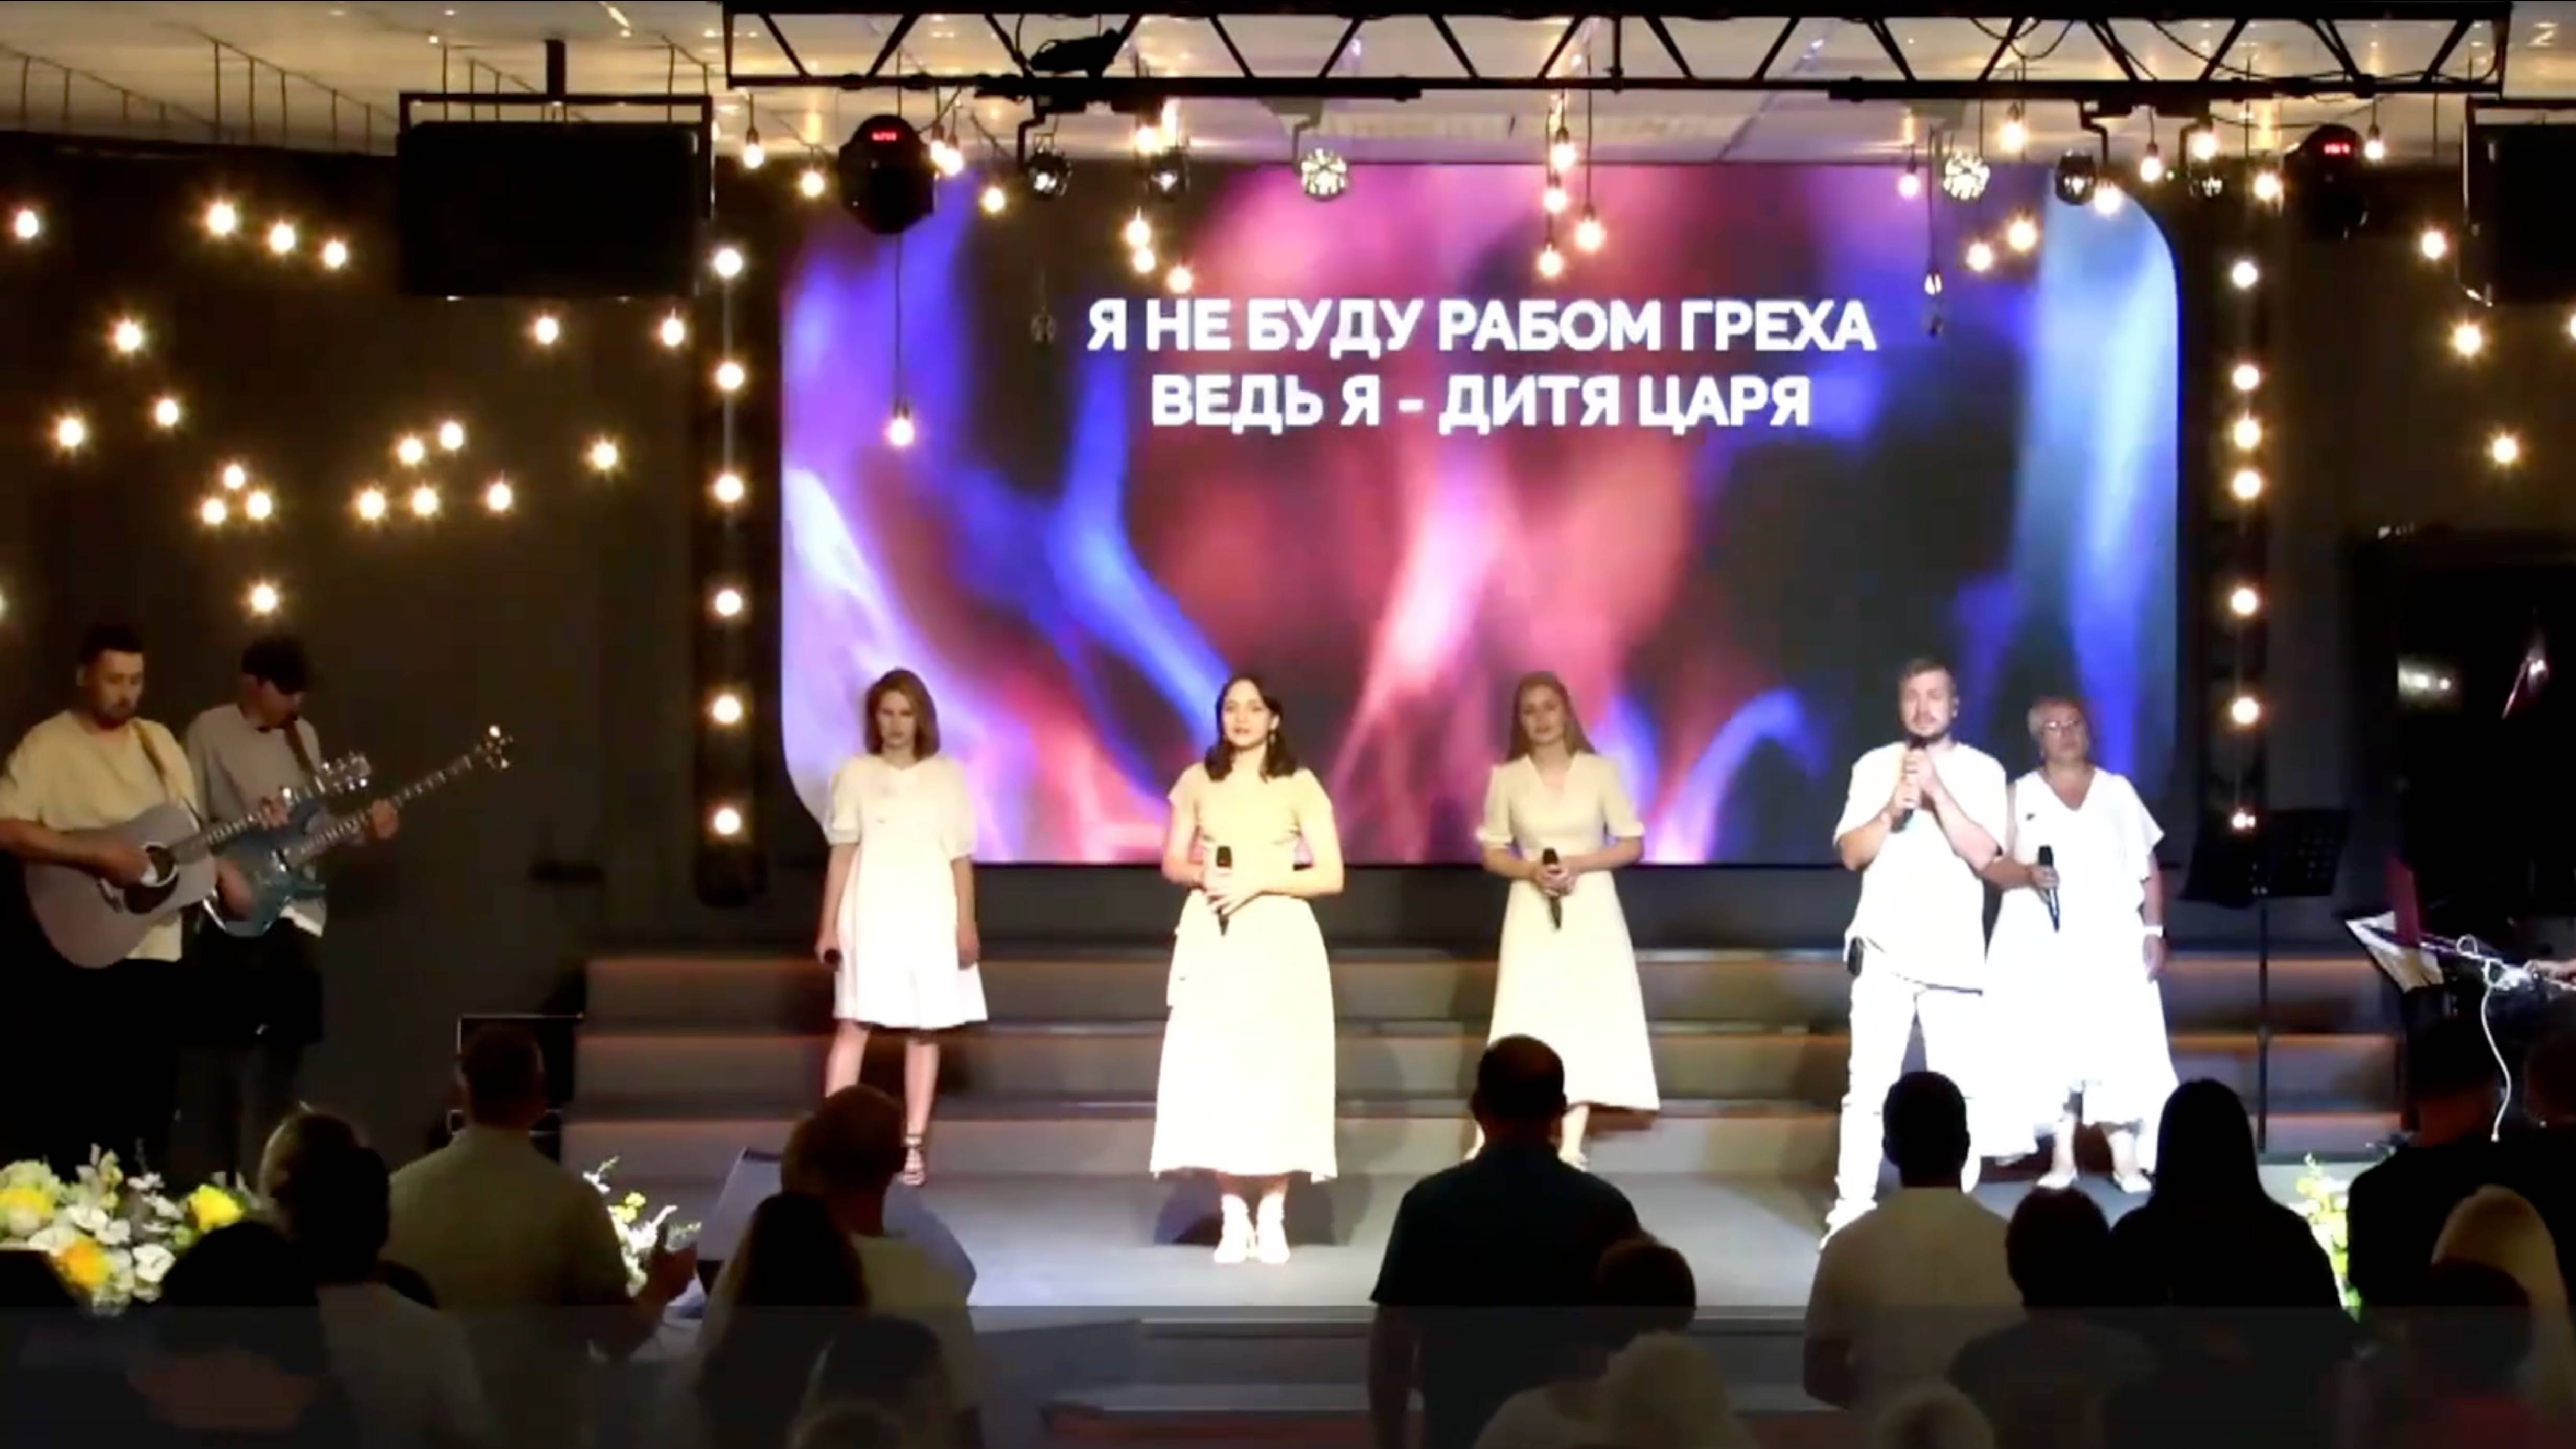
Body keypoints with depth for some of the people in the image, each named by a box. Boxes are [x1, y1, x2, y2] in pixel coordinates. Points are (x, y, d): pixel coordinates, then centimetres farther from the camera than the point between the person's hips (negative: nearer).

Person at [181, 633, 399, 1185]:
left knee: (277, 1061, 9)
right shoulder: (210, 731, -4)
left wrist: (364, 828, 3)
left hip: (296, 915, 6)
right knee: (216, 1056, -6)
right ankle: (201, 1188, -3)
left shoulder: (303, 736, 14)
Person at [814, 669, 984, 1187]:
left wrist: (966, 925, -2)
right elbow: (842, 853, 2)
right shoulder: (855, 774, 2)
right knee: (853, 1025, -6)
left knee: (924, 1030, 3)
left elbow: (960, 857, 3)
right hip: (870, 918, -1)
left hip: (929, 919, 1)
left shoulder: (946, 775, 2)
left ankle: (913, 1145, 7)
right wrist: (828, 926, -1)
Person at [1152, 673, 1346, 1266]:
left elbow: (1331, 876, -3)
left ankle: (1273, 1215, 3)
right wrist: (1202, 875, -10)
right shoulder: (1197, 781, 7)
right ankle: (1234, 1215, 5)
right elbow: (1172, 862, 12)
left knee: (1277, 1069, -5)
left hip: (1278, 939, -2)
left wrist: (1260, 883, -14)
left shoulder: (1300, 785, 0)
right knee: (1215, 1069, -3)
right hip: (1211, 940, 2)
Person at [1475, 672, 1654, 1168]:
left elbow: (1633, 844, 0)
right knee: (1531, 1021, -4)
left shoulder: (1600, 771, -2)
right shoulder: (1507, 777, 1)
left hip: (1590, 909, 0)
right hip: (1533, 912, 0)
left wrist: (1579, 864, -14)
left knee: (1586, 1017, -2)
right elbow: (1493, 853, 5)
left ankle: (1570, 1150, 2)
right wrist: (1532, 870, -14)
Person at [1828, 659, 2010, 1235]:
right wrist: (1893, 810, -12)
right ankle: (1852, 1207, -3)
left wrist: (1936, 790, -14)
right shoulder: (1874, 766, 7)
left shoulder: (1981, 771, 4)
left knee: (1961, 1089, -2)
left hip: (1955, 953, 0)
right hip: (1885, 949, 0)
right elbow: (1852, 853, 3)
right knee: (1869, 1085, -5)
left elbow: (1983, 855, -8)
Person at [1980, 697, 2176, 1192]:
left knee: (2120, 1051, -6)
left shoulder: (2118, 791, 9)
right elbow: (1992, 864, 0)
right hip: (2041, 947, 0)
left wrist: (2154, 931, 1)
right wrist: (2027, 874, -19)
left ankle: (2127, 1162, -2)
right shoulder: (2019, 795, 6)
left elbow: (2148, 868, 9)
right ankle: (2062, 1160, 6)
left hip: (2110, 943, 0)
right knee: (2050, 1050, -2)